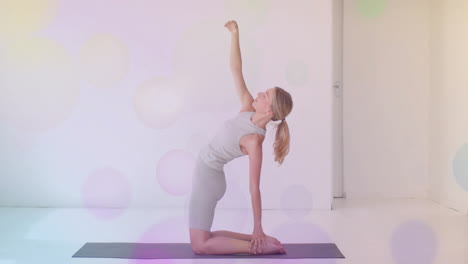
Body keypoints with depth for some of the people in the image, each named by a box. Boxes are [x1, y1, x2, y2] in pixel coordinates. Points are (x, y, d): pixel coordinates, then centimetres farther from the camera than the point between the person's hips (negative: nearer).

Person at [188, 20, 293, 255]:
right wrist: (235, 35, -9)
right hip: (206, 172, 8)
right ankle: (258, 240, 16)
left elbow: (254, 187, -21)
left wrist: (258, 228, -16)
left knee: (200, 245, -4)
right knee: (206, 237, 15)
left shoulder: (254, 141, -25)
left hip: (208, 177, -8)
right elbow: (236, 71, -3)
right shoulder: (249, 109, -6)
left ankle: (258, 245, -3)